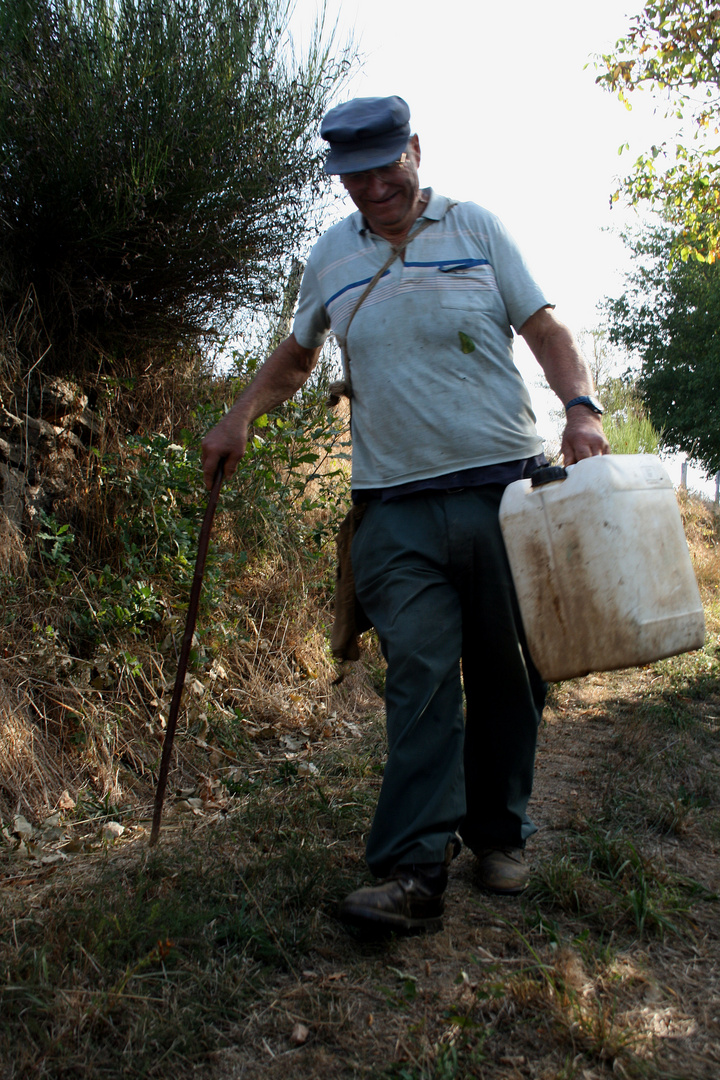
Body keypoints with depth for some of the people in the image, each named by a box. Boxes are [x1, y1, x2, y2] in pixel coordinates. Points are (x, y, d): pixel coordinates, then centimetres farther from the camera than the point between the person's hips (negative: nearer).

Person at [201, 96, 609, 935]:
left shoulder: (474, 229, 8)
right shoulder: (329, 260, 14)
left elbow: (544, 329, 6)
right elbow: (295, 356, 28)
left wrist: (580, 406, -12)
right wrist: (240, 417, 14)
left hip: (503, 487, 0)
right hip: (397, 504, 1)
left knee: (507, 674, 6)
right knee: (418, 678, -8)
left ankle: (498, 836, 23)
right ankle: (412, 870, -6)